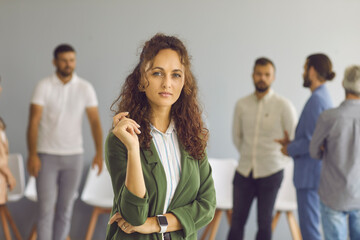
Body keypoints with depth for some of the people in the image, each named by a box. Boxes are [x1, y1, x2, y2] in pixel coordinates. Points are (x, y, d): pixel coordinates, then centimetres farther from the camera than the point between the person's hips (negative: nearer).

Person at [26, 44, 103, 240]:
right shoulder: (44, 86, -5)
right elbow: (33, 121, -8)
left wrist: (99, 152, -12)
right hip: (47, 155, -2)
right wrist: (32, 154, -15)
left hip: (74, 156, 2)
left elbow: (95, 121, -2)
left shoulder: (85, 88, 1)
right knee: (46, 208, -2)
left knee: (65, 209, 8)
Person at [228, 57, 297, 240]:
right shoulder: (242, 104, 3)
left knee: (264, 223, 7)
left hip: (270, 172, -2)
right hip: (244, 171, 3)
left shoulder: (283, 106, -6)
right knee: (237, 223, 5)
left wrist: (279, 160, 5)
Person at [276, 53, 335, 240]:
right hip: (316, 172, 10)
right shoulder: (325, 98, 13)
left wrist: (290, 149, -7)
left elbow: (312, 142, -22)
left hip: (310, 174, -10)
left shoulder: (316, 100, -17)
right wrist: (292, 142, 13)